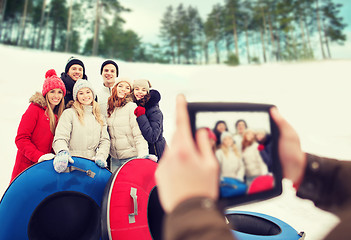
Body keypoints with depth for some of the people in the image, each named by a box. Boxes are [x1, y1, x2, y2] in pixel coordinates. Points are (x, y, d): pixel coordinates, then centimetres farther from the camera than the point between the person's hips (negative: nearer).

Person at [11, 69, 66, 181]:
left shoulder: (59, 114, 10)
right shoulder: (35, 108, -5)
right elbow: (21, 139, -9)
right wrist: (39, 156, -19)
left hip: (47, 166, 4)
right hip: (26, 166, -4)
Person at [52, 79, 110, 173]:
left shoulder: (100, 117, 16)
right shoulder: (69, 113, 3)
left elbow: (105, 140, 11)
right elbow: (60, 138, -6)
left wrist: (101, 156, -6)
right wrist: (63, 152, -26)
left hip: (91, 163, 1)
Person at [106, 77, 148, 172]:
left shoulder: (132, 107, -9)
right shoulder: (110, 108, 10)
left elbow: (139, 135, -15)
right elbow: (108, 135, 16)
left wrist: (143, 156, -24)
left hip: (131, 157, -6)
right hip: (114, 158, 6)